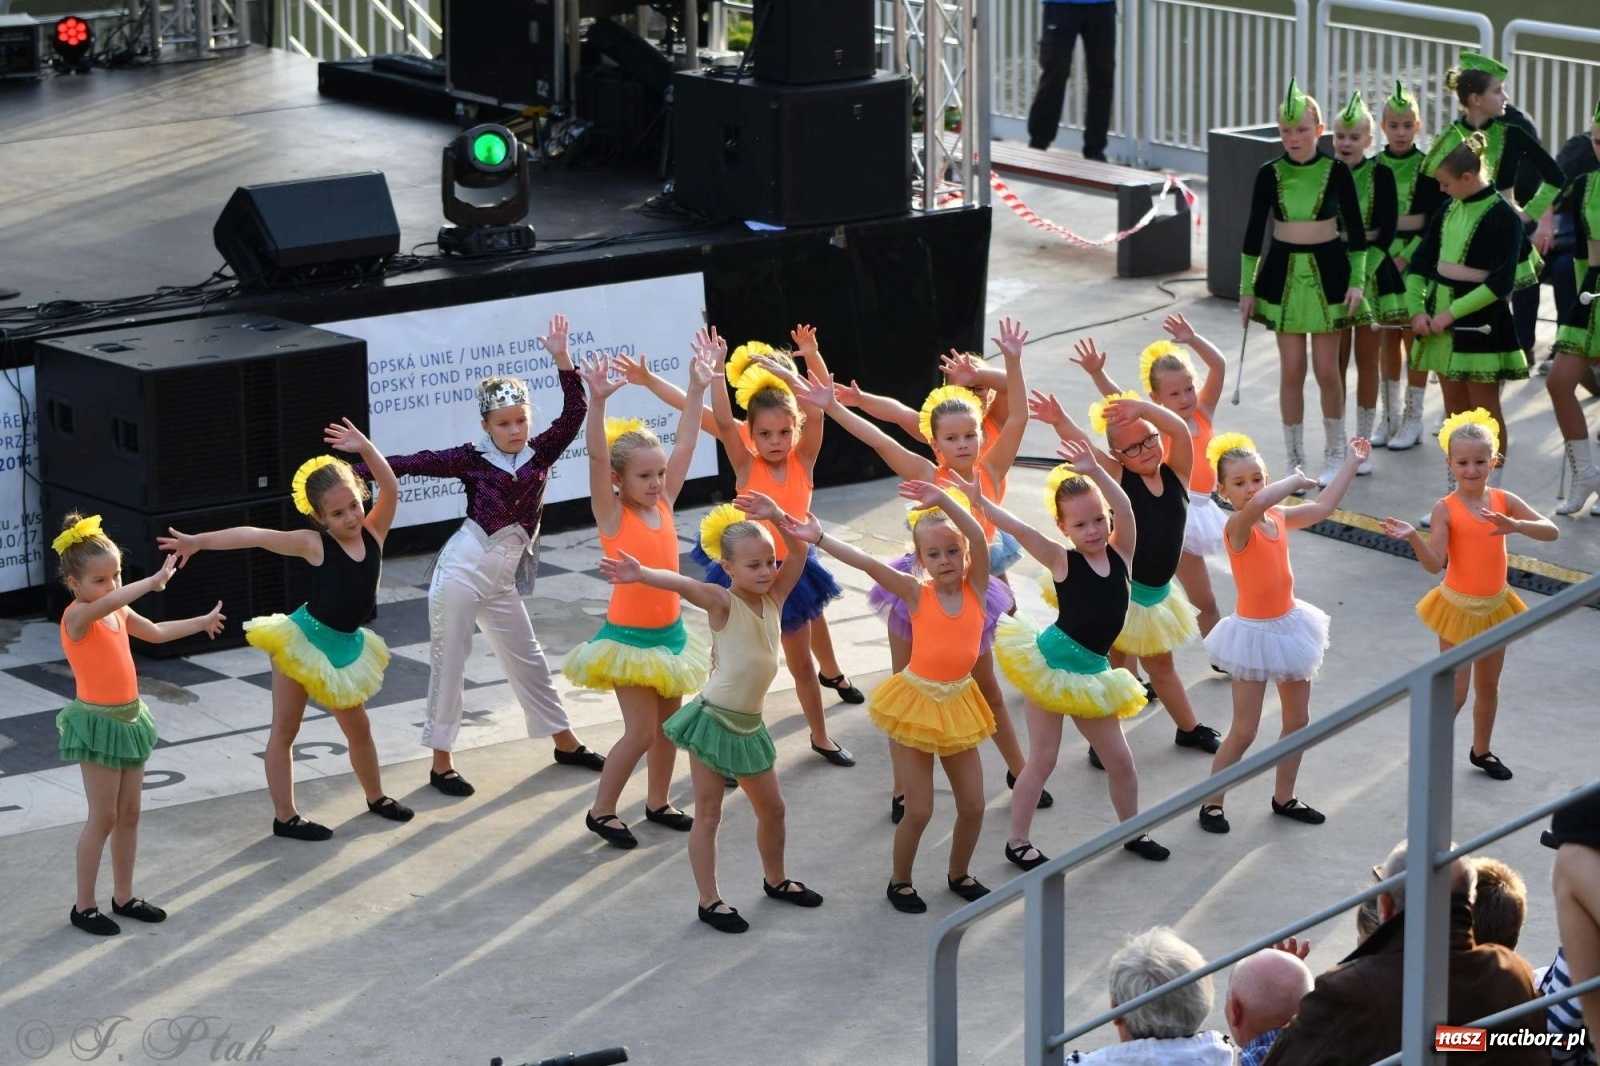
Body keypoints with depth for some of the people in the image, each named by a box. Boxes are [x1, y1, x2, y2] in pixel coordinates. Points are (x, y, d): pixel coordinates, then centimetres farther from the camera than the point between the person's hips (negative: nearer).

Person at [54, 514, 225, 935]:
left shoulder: (120, 613, 7)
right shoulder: (77, 616, -18)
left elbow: (157, 632, 27)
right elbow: (100, 605, -42)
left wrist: (202, 622, 35)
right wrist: (153, 581, -46)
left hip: (130, 718, 8)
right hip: (98, 722, -8)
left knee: (129, 813, 13)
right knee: (103, 817, -3)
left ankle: (124, 897, 23)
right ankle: (84, 906, 7)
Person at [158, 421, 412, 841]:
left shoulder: (373, 533, -6)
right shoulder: (314, 544, -16)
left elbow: (391, 489, -16)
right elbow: (254, 536, -20)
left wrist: (365, 449, -28)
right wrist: (198, 541, -26)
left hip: (346, 645, 5)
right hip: (303, 638, -5)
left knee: (358, 726, 19)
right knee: (285, 728, 3)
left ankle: (375, 797, 39)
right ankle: (284, 817, 9)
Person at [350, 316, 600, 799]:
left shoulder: (539, 454, 3)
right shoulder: (472, 459, -4)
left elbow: (573, 414, -6)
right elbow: (417, 463, -7)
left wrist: (562, 360, -16)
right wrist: (358, 468, -15)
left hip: (502, 579, 4)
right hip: (461, 569, -4)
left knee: (528, 661, 16)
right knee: (448, 663, 3)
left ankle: (565, 742, 30)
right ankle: (441, 762, 11)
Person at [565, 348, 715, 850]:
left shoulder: (663, 503, 0)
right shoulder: (612, 514, -14)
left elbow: (684, 444, 2)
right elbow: (597, 455, -27)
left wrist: (697, 389, -2)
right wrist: (597, 400, -40)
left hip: (670, 631, 6)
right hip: (629, 635, -6)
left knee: (668, 723, 15)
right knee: (641, 732, -7)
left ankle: (658, 802, 32)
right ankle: (601, 811, 8)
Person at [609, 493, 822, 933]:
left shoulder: (774, 596, 2)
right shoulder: (722, 602, -14)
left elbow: (799, 551, -6)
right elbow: (684, 584, -32)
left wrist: (777, 517, -22)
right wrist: (641, 574, -50)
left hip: (749, 724, 6)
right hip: (714, 719, -6)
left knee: (772, 808, 19)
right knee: (708, 814, 2)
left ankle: (775, 880, 39)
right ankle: (710, 901, 8)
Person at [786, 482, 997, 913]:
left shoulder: (976, 588, -5)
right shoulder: (916, 592, -6)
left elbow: (977, 537, -22)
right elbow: (868, 564, -16)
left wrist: (944, 501, -33)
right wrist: (819, 539, -24)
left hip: (957, 703, 2)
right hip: (915, 704, -2)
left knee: (972, 805, 8)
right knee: (919, 809, 1)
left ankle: (959, 874, 33)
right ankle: (900, 881, 23)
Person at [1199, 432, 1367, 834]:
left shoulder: (1279, 518, -1)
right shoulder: (1238, 526, -22)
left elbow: (1323, 507, 13)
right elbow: (1256, 504, -44)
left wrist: (1351, 463, 15)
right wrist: (1296, 480, -29)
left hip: (1289, 625, 7)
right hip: (1255, 632, -7)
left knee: (1298, 718, 15)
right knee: (1244, 731, -2)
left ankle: (1284, 797, 31)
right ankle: (1211, 802, 13)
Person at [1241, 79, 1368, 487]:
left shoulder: (1335, 171, -6)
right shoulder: (1269, 173, -3)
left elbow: (1356, 228, 0)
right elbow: (1254, 231, 2)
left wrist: (1357, 281, -5)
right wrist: (1246, 287, 3)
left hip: (1327, 272, -1)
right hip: (1283, 273, 1)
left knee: (1326, 368, 3)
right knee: (1292, 370, 3)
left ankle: (1335, 453, 21)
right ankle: (1296, 460, 12)